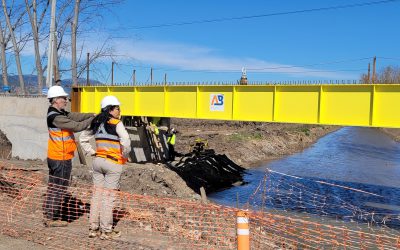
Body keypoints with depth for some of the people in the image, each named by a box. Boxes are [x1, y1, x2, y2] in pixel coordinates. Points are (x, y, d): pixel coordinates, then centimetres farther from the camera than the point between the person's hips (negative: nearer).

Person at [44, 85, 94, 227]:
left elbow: (76, 116, 4)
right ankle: (53, 219, 10)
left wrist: (94, 115, -7)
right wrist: (93, 119, -15)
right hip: (61, 159, -10)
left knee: (53, 187, 16)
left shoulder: (60, 114, 12)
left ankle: (49, 216, 26)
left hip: (54, 157, 10)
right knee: (59, 188, 0)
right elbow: (77, 126, -24)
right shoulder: (56, 117, -20)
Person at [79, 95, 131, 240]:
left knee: (97, 194, 12)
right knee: (108, 196, 0)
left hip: (98, 161, 6)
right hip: (113, 163, -6)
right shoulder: (117, 124, -12)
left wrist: (92, 153, 14)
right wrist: (124, 156, -8)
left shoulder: (97, 123, 9)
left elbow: (83, 138, 16)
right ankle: (106, 231, 9)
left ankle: (93, 228, 20)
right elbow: (126, 141, -24)